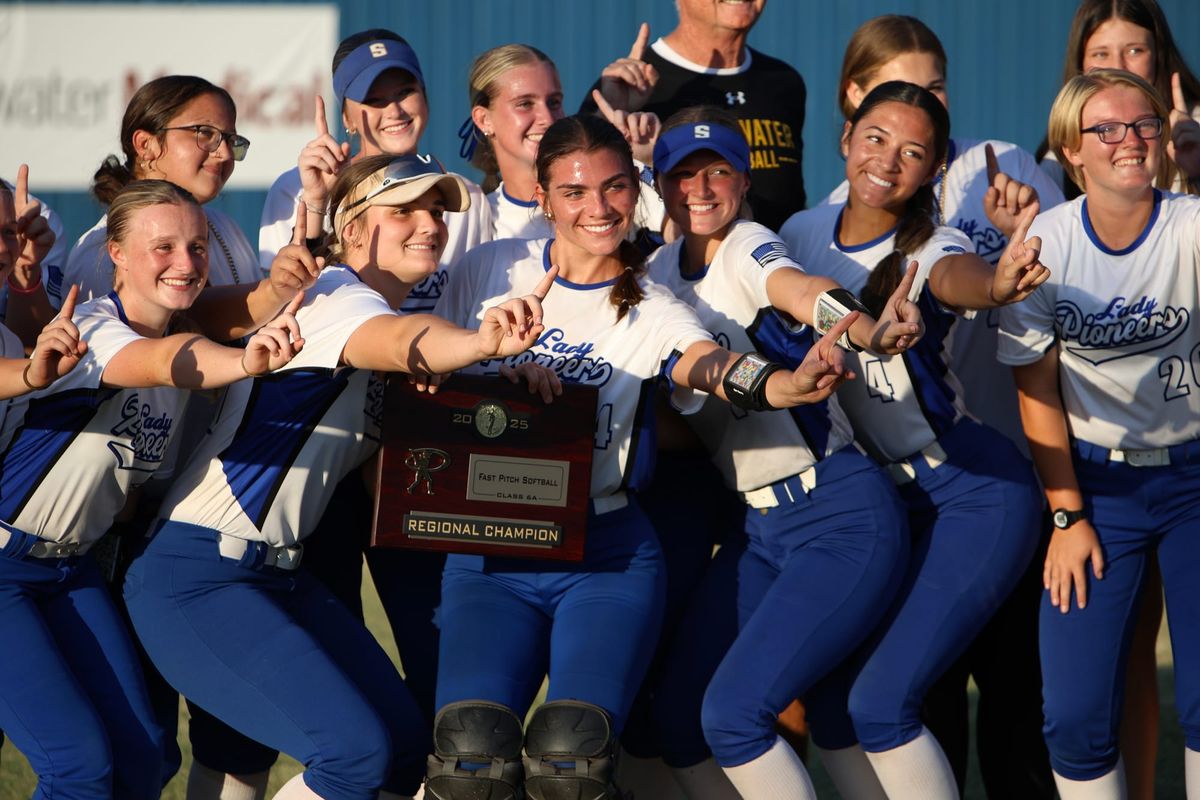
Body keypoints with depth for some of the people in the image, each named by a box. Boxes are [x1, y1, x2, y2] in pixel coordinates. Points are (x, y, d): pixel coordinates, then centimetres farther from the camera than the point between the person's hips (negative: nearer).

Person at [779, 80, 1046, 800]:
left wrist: (996, 284, -63)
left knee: (880, 701, -14)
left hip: (974, 496, -6)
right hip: (880, 497, 6)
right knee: (829, 699, 1)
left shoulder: (933, 249, -15)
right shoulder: (802, 235, 2)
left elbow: (957, 278, -39)